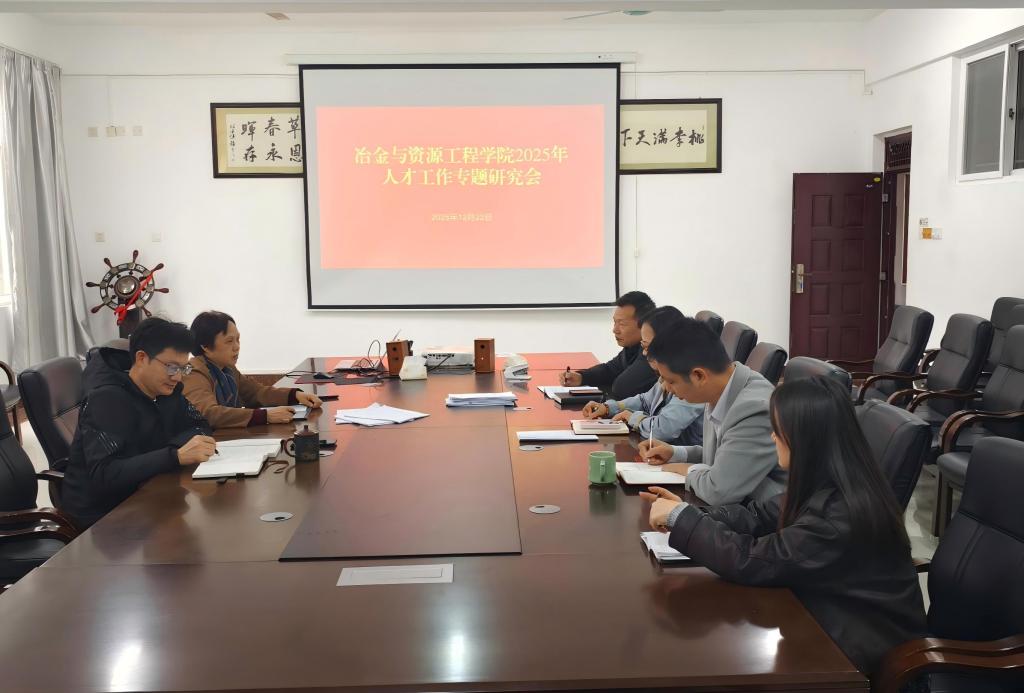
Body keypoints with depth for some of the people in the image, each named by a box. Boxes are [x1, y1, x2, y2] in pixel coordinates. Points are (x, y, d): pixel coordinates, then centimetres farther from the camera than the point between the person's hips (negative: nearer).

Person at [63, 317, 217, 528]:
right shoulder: (107, 401, -19)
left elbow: (200, 426, 9)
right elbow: (103, 475, -29)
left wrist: (173, 445, -13)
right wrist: (176, 456, -37)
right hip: (98, 515, -7)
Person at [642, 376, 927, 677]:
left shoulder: (842, 517, -31)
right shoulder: (825, 484, -3)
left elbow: (752, 561, -27)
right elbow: (760, 515, 6)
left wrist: (681, 518, -18)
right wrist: (692, 516, -8)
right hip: (839, 621, 7)